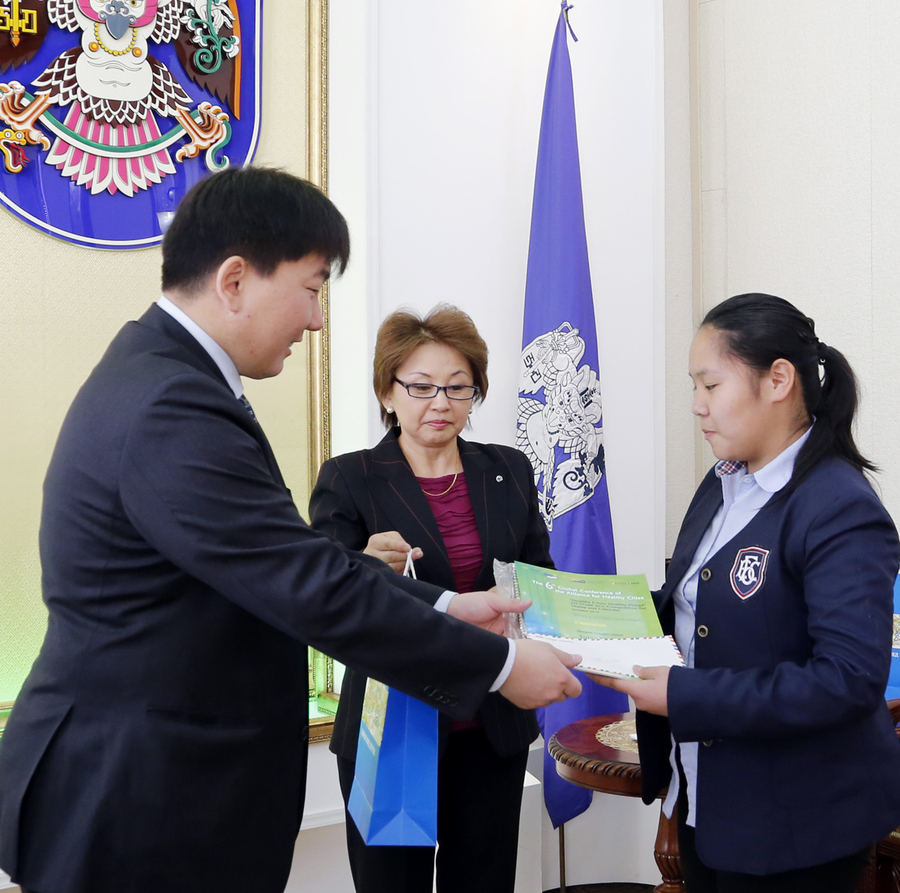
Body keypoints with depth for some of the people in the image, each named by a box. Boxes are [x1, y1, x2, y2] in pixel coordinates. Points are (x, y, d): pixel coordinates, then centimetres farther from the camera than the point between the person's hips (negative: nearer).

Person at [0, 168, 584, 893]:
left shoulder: (160, 377, 7)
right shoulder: (172, 411, -25)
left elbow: (294, 557, 10)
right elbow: (316, 588, -24)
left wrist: (440, 607, 7)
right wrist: (500, 664, -14)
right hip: (135, 810, -9)